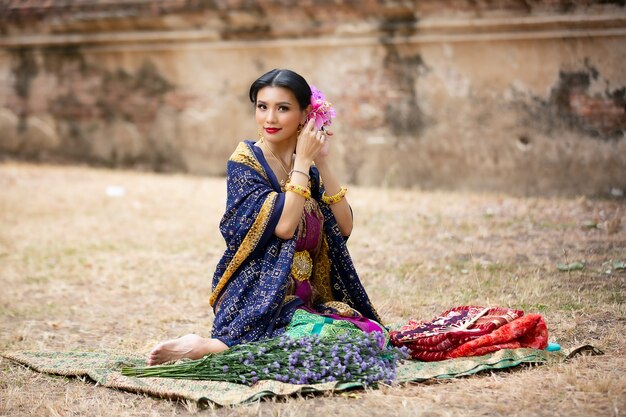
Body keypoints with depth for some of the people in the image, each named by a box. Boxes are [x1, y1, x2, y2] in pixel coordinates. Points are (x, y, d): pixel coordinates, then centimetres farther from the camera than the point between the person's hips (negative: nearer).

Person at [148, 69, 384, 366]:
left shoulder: (308, 168, 11)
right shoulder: (245, 161, -6)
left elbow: (344, 226, 1)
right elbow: (282, 225, -20)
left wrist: (322, 163, -4)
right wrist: (303, 160, -12)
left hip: (306, 299, 6)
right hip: (259, 299, -6)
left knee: (370, 334, -21)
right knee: (326, 335, -33)